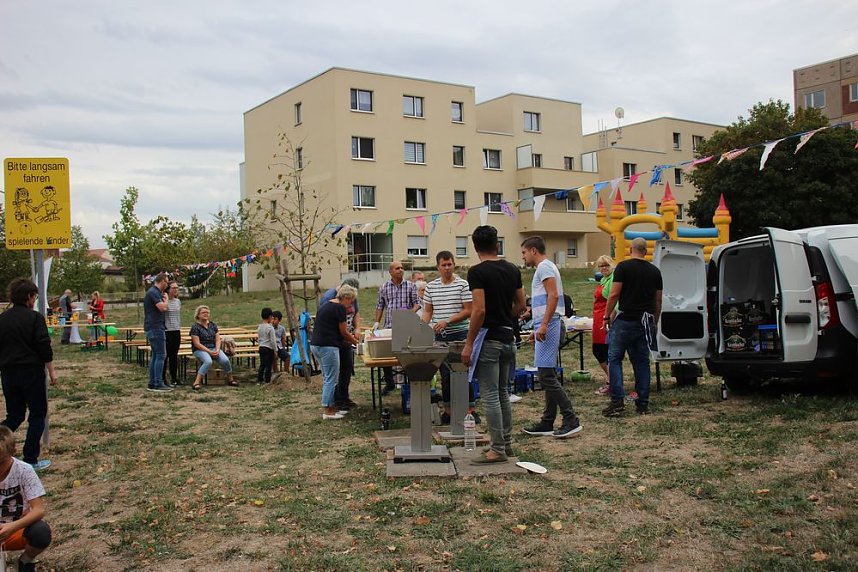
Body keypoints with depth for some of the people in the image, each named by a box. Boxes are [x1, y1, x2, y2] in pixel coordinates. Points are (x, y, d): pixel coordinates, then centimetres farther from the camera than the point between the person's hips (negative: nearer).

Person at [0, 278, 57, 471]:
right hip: (31, 372, -5)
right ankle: (30, 460, 5)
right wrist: (51, 371, -5)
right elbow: (44, 347, -13)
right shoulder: (34, 317, -10)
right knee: (37, 415, 6)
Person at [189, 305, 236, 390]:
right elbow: (197, 344, -11)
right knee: (208, 361, -36)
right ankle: (197, 382, -32)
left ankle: (230, 379, 0)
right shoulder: (195, 327, -5)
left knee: (225, 360, -22)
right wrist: (210, 352, -17)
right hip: (200, 350, -4)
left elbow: (218, 339, 9)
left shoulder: (213, 325, 12)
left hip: (214, 349, 4)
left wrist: (217, 350, -10)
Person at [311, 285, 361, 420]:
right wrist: (356, 342, 11)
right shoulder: (340, 308, -10)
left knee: (327, 378, 16)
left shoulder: (325, 306, 18)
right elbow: (344, 332, -6)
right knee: (331, 379, -3)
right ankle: (327, 411, 0)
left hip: (315, 345, 10)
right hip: (327, 347, -10)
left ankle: (331, 407, 21)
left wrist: (350, 339, 21)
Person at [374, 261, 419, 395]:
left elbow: (416, 303, 3)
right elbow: (380, 306, 14)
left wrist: (411, 313, -16)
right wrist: (377, 322, 7)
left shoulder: (410, 286, 4)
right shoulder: (383, 287, 9)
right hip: (389, 326, 2)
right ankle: (389, 383, 21)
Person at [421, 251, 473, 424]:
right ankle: (447, 411, 19)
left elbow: (468, 311, -7)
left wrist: (447, 321, -16)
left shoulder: (463, 285, -4)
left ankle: (471, 410, 10)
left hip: (459, 334, -4)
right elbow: (427, 311, 12)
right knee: (445, 374, 10)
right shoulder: (431, 286, 8)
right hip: (439, 336, 4)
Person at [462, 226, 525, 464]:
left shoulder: (477, 272, -14)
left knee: (490, 396, -2)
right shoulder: (512, 270, 8)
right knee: (502, 392, 17)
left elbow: (479, 310, -20)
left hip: (488, 339, -8)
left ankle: (497, 450, 3)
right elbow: (520, 305, 11)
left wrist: (468, 344, -15)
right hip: (508, 337, 8)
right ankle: (506, 442, 25)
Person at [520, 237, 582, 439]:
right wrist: (537, 328, 27)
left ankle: (571, 420, -10)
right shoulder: (544, 267, 23)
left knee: (547, 376, -12)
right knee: (547, 376, 11)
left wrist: (544, 324, -25)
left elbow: (553, 296, -20)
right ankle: (547, 423, 16)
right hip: (546, 328, 11)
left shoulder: (544, 267, -8)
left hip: (549, 327, -11)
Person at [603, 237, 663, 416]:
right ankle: (643, 404, 12)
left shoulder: (623, 267, -5)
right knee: (642, 361, 11)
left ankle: (617, 401, -7)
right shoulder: (655, 271, 10)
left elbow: (614, 294, -11)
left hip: (625, 320, -5)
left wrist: (607, 316, -2)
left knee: (614, 359, 1)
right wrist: (654, 322, 23)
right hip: (645, 322, 5)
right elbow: (658, 300, 13)